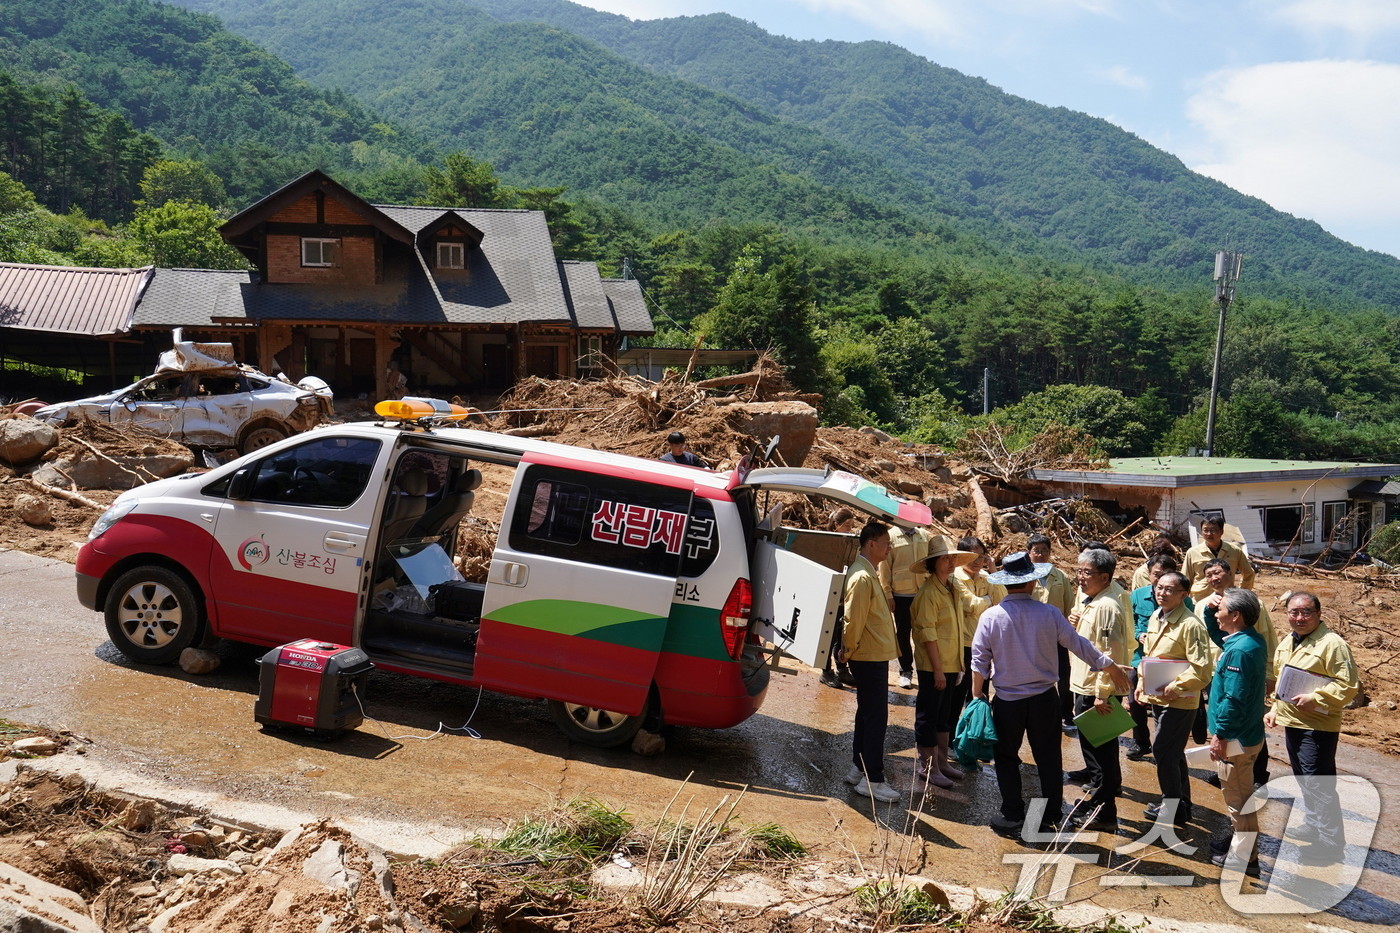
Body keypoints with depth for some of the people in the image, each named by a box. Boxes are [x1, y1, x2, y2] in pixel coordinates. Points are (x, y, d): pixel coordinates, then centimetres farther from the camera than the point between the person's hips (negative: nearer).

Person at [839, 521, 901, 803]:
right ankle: (872, 780, -2)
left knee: (867, 714, 17)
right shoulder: (862, 577, -20)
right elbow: (853, 619, -22)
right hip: (869, 658, -10)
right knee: (876, 717, -6)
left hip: (874, 656, 10)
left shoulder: (870, 574, 14)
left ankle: (859, 769, 26)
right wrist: (850, 650, -11)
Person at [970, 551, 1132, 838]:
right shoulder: (1049, 614, -10)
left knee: (1006, 757, 13)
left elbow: (980, 661, -8)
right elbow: (1079, 644, 0)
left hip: (1007, 700, -1)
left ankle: (1013, 816, 16)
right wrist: (1111, 667, 15)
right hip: (1044, 699, 1)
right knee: (1048, 758, 13)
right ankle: (1051, 817, 22)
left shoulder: (991, 617, -13)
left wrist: (977, 696, 5)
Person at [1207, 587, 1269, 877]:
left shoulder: (1239, 650, -26)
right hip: (1249, 732, 10)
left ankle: (1244, 857, 13)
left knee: (1238, 797, 2)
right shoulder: (1252, 640, 5)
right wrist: (1212, 611, 9)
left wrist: (1220, 734, -21)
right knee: (1239, 794, 24)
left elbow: (1234, 699, -28)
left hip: (1236, 740, -10)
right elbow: (1218, 636, 26)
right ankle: (1239, 838, 39)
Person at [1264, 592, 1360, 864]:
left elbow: (1348, 685, -19)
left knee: (1318, 784, -7)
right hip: (1291, 723, 8)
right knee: (1304, 780, 20)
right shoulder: (1286, 643, 11)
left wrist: (1315, 699, -23)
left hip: (1317, 726, -8)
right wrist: (1275, 708, 15)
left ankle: (1331, 843, 2)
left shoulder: (1332, 643, -16)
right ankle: (1313, 826, 36)